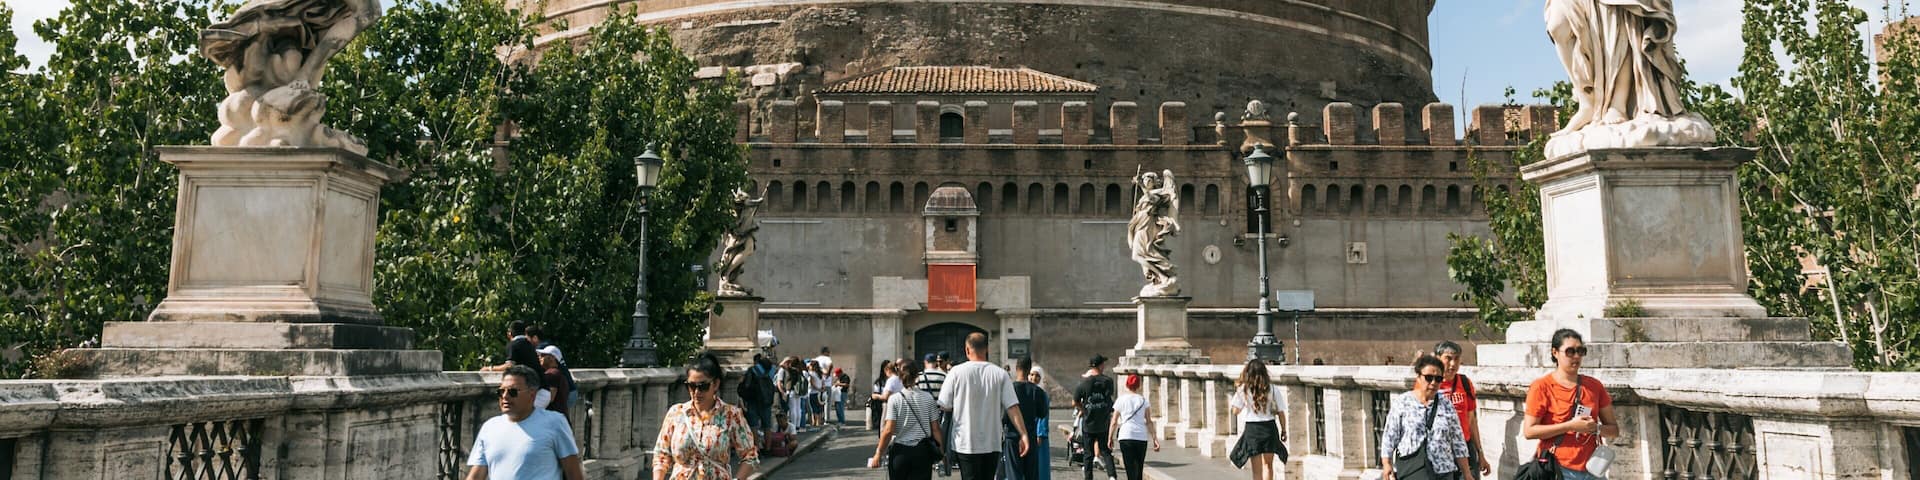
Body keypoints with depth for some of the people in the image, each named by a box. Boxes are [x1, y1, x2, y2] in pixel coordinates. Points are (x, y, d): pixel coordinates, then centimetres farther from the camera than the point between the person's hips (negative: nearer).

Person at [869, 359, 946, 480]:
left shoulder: (894, 399, -7)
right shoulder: (928, 398, -1)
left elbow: (888, 430, -12)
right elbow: (935, 429, 0)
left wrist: (878, 454, -5)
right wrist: (942, 451, 10)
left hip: (900, 451, -1)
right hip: (922, 451, 1)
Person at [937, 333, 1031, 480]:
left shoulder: (956, 372, -6)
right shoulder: (1000, 374, -2)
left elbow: (945, 406, -4)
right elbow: (1013, 407, -8)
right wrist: (1023, 434, -6)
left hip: (965, 442, -2)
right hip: (992, 443, 2)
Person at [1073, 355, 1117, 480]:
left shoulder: (1084, 383, -7)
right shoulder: (1108, 381, -5)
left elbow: (1075, 402, -2)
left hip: (1088, 424, -1)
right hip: (1104, 424, 1)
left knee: (1089, 454, 9)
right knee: (1106, 451, 7)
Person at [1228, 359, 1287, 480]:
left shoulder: (1243, 390, -6)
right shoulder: (1273, 389, -3)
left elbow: (1235, 411, -4)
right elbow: (1281, 412, -1)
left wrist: (1230, 403, 16)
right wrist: (1283, 431, 10)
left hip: (1252, 429, -1)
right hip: (1270, 428, 1)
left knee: (1257, 469, 5)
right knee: (1268, 465, 18)